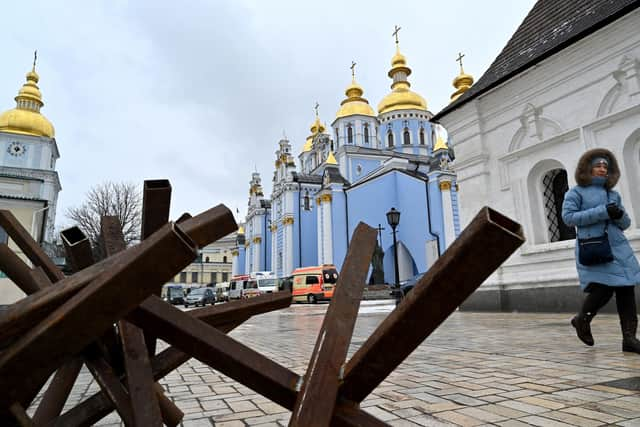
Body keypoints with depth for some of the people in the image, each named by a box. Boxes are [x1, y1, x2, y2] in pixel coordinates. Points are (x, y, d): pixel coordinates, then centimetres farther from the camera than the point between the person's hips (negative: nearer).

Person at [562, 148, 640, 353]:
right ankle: (582, 319, 15)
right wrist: (602, 212, -14)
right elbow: (568, 217, -9)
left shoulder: (613, 194, 19)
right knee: (603, 289, -13)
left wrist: (619, 215, -4)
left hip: (618, 247, 6)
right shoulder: (576, 192, 4)